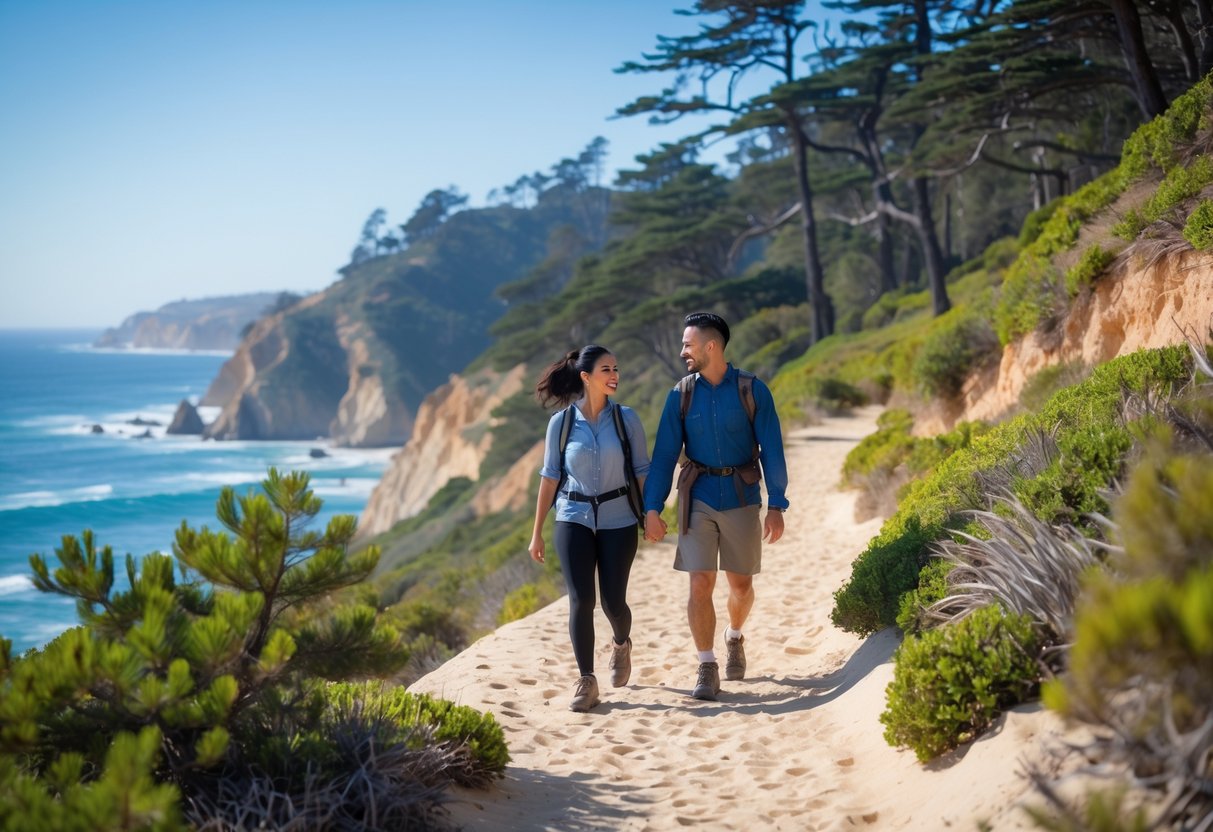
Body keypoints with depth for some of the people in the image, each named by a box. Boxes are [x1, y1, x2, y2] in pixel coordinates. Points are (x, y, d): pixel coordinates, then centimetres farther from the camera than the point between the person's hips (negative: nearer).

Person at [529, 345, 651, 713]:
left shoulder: (626, 419, -2)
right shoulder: (561, 422, -2)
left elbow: (642, 470, 3)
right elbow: (550, 475, 2)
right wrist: (537, 532, 3)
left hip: (618, 520, 0)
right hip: (574, 519, 0)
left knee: (613, 601, 2)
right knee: (580, 600, -9)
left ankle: (622, 644, 37)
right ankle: (586, 682, 0)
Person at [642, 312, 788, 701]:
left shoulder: (752, 390, -4)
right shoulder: (681, 395, 1)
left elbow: (771, 450, -4)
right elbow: (664, 454, 1)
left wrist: (776, 506, -10)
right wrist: (652, 508, -6)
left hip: (742, 499, -1)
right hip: (698, 498, 1)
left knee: (741, 584, 9)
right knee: (700, 583, -6)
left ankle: (734, 637, 39)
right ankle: (707, 668, 2)